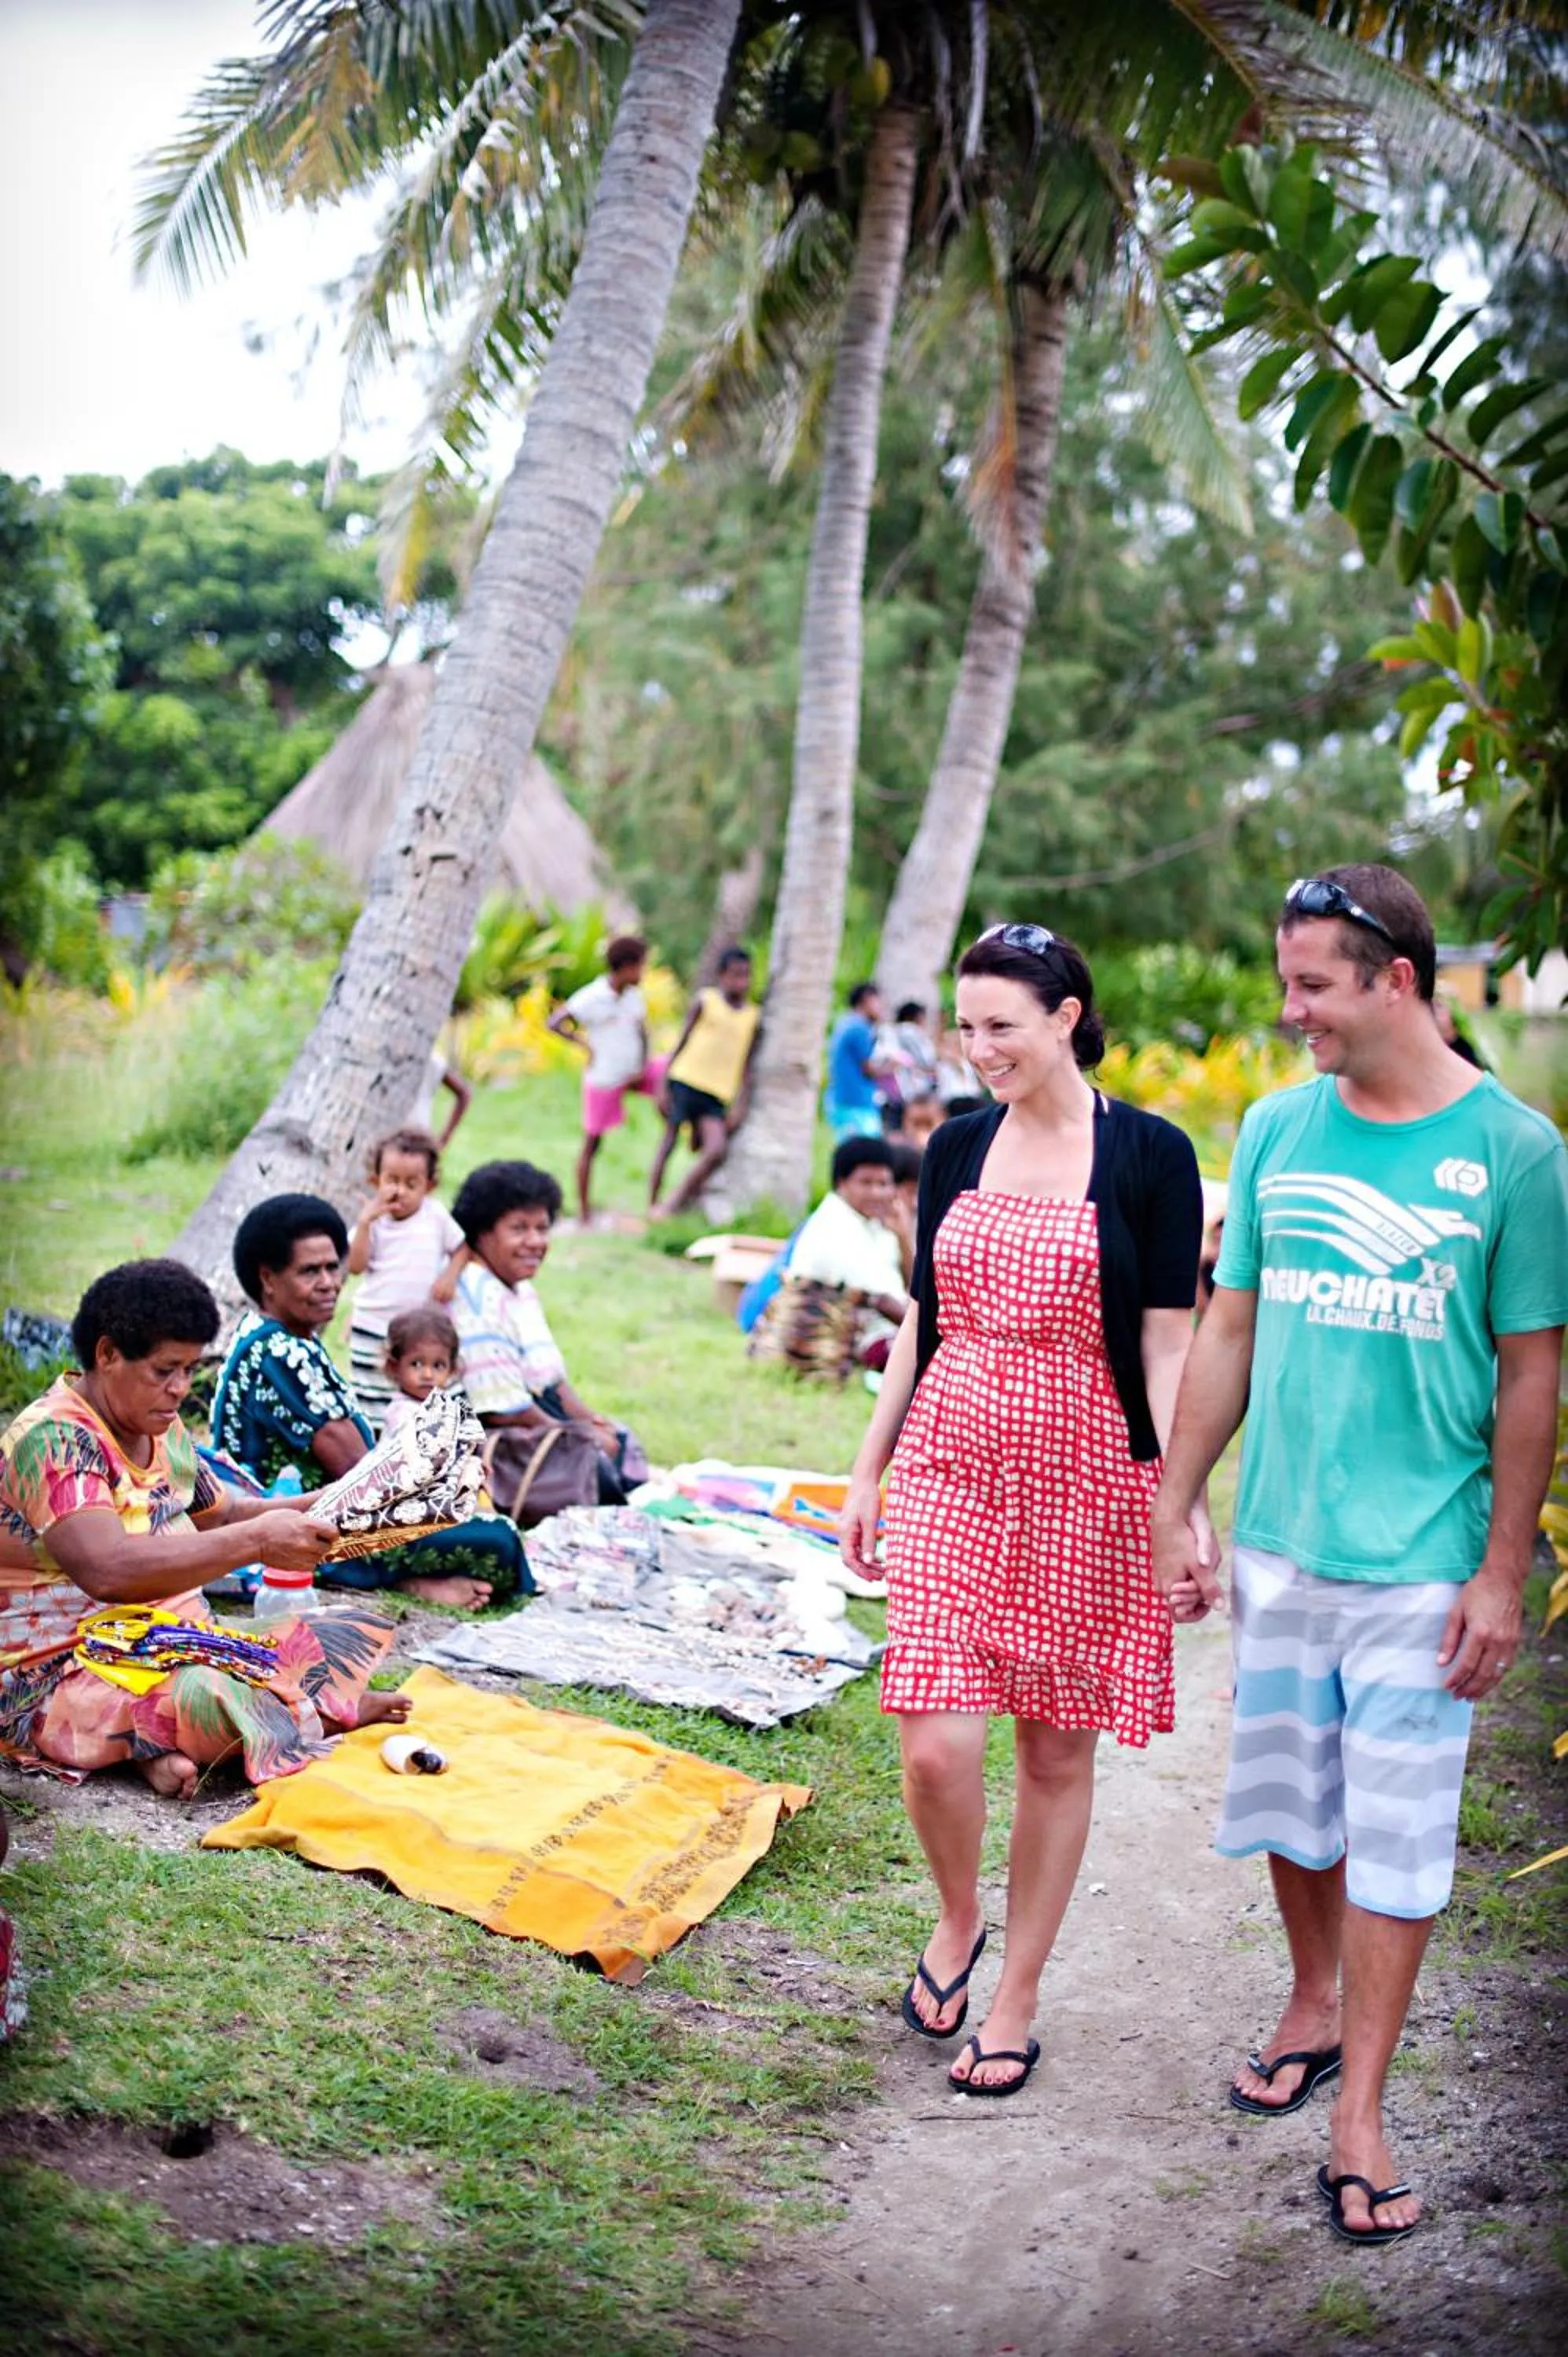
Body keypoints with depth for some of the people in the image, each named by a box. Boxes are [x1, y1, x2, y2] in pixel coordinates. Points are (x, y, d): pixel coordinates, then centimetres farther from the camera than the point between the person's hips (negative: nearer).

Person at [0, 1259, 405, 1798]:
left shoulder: (162, 1430, 10)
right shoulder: (53, 1439, -19)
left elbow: (222, 1514, 25)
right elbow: (108, 1570, -34)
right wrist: (257, 1540, -34)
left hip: (172, 1647, 10)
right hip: (59, 1682, -9)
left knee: (354, 1633, 0)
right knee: (221, 1695, -36)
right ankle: (327, 1711, -5)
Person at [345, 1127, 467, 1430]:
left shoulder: (436, 1216, 0)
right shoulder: (373, 1220, -2)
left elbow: (461, 1248, 9)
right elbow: (356, 1266, -10)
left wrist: (450, 1274, -10)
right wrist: (365, 1221, -17)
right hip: (374, 1331, 0)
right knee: (370, 1403, 5)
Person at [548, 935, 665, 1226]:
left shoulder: (634, 997, 0)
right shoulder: (591, 997, -17)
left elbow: (642, 1033, 7)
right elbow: (555, 1023, -19)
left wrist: (643, 1066, -6)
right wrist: (584, 1044, -21)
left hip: (634, 1072, 6)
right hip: (604, 1079, -6)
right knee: (592, 1142, 2)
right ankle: (584, 1211, 10)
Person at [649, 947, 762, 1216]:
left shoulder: (754, 1017, 9)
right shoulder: (705, 1001, 3)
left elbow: (747, 1067, 11)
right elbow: (681, 1044, 4)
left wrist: (740, 1106, 3)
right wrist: (663, 1086, -1)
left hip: (717, 1094, 2)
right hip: (685, 1081, -2)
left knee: (717, 1149, -15)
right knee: (668, 1144, 0)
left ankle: (673, 1204, -6)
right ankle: (652, 1207, 8)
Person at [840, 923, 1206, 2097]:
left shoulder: (1149, 1155, -5)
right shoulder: (957, 1149, 7)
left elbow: (1169, 1345, -5)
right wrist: (868, 1471, 13)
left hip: (1089, 1482, -2)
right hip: (950, 1469, 3)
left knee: (1058, 1749, 7)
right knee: (936, 1745, -7)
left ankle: (1017, 1999, 24)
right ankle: (957, 1920, 24)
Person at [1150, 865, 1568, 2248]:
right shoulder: (1279, 1131, 3)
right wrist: (1172, 1511, 8)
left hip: (1422, 1561, -4)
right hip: (1278, 1544, 4)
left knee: (1399, 1834, 2)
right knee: (1289, 1804, 16)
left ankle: (1361, 2113, 13)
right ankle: (1316, 2008, 40)